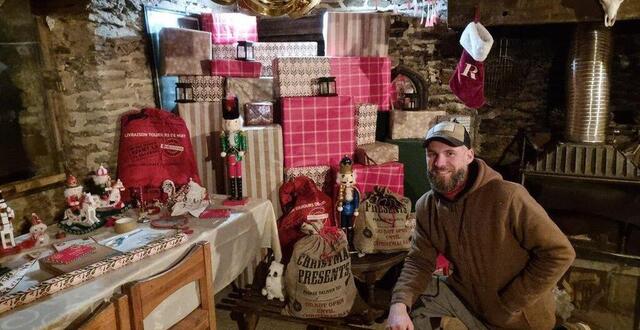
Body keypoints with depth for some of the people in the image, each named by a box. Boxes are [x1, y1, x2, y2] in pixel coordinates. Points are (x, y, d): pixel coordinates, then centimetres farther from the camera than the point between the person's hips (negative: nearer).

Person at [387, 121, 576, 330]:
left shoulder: (507, 197, -26)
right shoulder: (426, 207, -7)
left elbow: (559, 253, -21)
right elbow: (419, 261, -7)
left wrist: (508, 304, -18)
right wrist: (399, 304, -26)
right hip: (466, 296, 4)